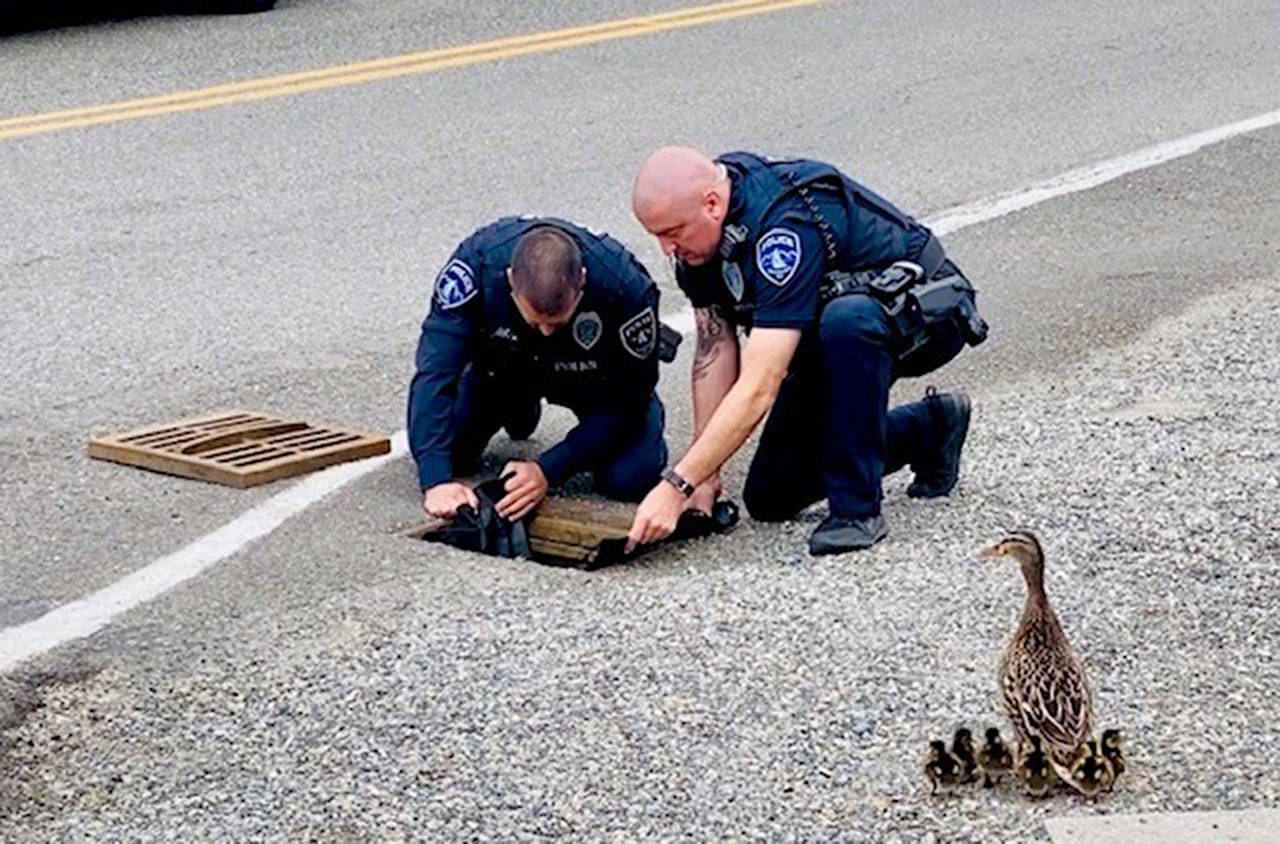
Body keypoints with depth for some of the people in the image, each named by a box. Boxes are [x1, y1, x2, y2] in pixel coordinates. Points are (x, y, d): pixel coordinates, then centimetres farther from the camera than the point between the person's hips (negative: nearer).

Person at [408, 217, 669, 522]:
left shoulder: (626, 288, -38)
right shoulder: (477, 263, -37)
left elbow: (625, 402, -26)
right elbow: (435, 372, -37)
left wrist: (548, 471, -36)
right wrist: (436, 479, -48)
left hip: (594, 378, -2)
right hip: (503, 367, 2)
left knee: (630, 479, -22)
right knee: (440, 454, -11)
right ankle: (520, 409, 21)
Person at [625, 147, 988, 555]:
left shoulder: (785, 227, -37)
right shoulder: (696, 232, -12)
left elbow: (758, 389, -41)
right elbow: (715, 349, -4)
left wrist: (676, 486, -42)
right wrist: (705, 475, -9)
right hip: (832, 337, 9)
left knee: (846, 319, -43)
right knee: (771, 498, 4)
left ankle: (858, 506, -27)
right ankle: (928, 428, 21)